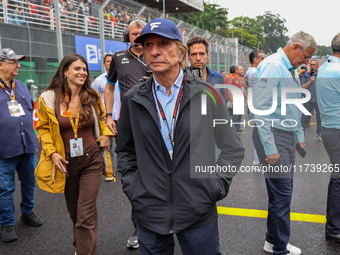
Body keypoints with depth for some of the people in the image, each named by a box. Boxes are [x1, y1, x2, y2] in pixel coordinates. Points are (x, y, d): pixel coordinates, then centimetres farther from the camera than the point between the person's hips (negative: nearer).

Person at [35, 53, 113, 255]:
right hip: (66, 162, 1)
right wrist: (52, 152, -8)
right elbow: (43, 128, 4)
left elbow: (101, 118, 19)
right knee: (74, 211, 18)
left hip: (92, 160, -1)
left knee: (86, 214, -7)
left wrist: (106, 134, 1)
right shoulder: (48, 99, -7)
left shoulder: (92, 96, 0)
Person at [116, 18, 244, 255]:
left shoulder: (207, 93, -4)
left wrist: (216, 185, -5)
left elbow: (233, 148, 3)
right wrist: (131, 186, 2)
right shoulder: (133, 99, 1)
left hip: (198, 214, -1)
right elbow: (125, 150, 13)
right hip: (149, 214, 2)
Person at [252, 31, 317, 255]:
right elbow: (260, 109, -21)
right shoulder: (272, 66, -15)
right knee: (281, 193, -4)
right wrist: (270, 148, -22)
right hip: (274, 135, -10)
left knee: (282, 191, 15)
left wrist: (299, 135, 22)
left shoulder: (292, 69, 16)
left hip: (288, 136, 10)